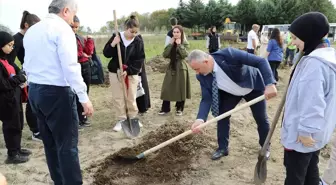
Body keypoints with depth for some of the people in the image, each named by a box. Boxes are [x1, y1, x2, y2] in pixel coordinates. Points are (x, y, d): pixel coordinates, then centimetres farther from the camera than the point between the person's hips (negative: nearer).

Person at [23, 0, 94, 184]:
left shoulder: (31, 30, 14)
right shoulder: (62, 28, -11)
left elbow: (27, 66, 15)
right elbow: (70, 67, -20)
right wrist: (84, 98, -19)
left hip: (34, 91, 9)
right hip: (57, 93, -8)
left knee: (50, 143, 16)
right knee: (67, 145, -1)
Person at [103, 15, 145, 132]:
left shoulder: (138, 41, -6)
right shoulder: (117, 37, -6)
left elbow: (140, 60, -7)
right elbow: (106, 54, -4)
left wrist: (128, 71, -17)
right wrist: (113, 44, -22)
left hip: (132, 73, 0)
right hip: (115, 72, 1)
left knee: (132, 97, 5)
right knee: (118, 98, 5)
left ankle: (133, 119, 23)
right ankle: (121, 120, 18)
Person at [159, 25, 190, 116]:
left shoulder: (184, 43, -2)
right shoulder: (171, 43, 8)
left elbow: (185, 55, -19)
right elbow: (165, 55, -6)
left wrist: (179, 44, -18)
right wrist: (170, 44, -10)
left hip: (181, 68, -3)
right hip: (171, 67, 3)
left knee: (180, 89, 3)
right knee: (167, 88, 3)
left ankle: (179, 109, 17)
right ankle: (165, 108, 14)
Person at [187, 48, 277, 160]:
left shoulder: (228, 54, -40)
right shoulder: (202, 76, -24)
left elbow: (261, 62, -37)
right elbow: (206, 99, -22)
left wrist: (269, 84, -48)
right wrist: (200, 119, -39)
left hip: (253, 87, -3)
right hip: (230, 93, 3)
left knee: (261, 119, 8)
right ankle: (222, 148, 17)